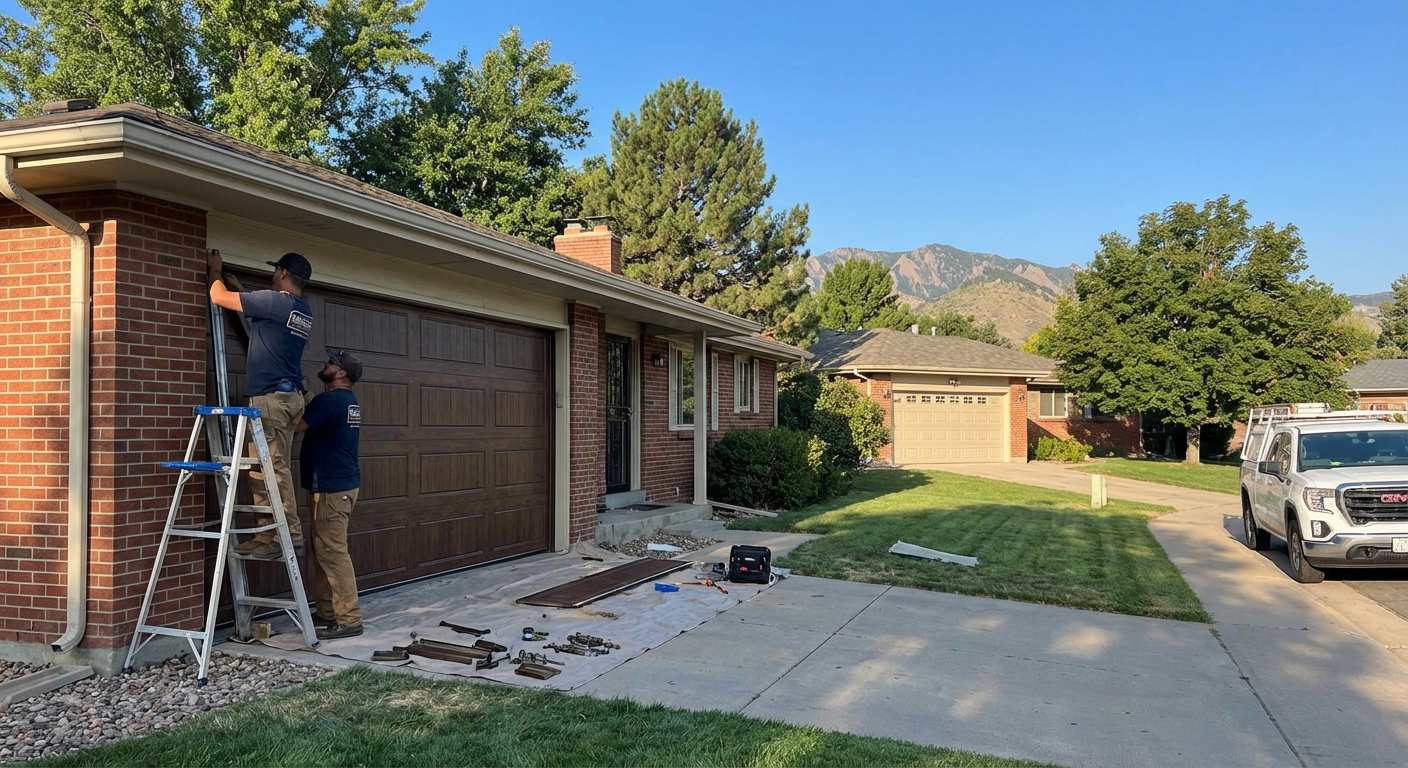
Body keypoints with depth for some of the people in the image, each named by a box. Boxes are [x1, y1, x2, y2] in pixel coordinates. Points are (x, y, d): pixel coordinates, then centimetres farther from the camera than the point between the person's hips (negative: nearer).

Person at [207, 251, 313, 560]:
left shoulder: (274, 300, -11)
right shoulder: (304, 310, 16)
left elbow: (219, 297, -2)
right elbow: (250, 303, 33)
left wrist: (215, 272, 17)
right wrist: (231, 277, 39)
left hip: (270, 396, -9)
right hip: (290, 396, 9)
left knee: (271, 470, -9)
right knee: (274, 469, 10)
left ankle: (289, 537, -9)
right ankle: (268, 536, 13)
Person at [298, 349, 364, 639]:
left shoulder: (329, 400, -16)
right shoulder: (349, 401, 15)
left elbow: (295, 425, -14)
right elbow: (313, 422, 24)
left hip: (331, 488, -10)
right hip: (342, 483, 10)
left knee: (333, 552, -7)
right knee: (325, 551, 15)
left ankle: (349, 620, -4)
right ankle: (328, 613, 20)